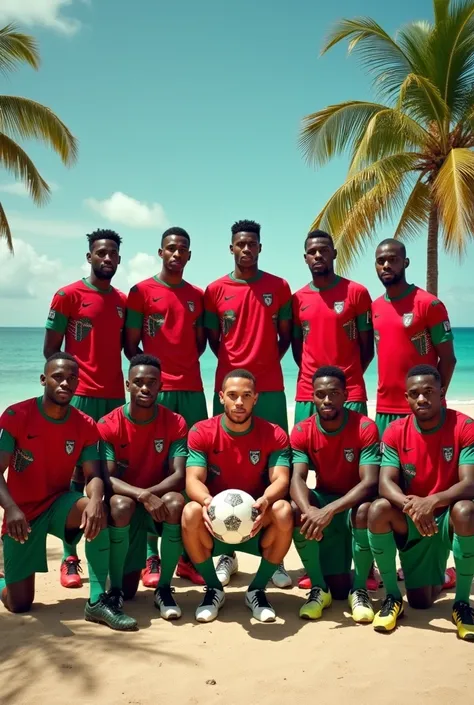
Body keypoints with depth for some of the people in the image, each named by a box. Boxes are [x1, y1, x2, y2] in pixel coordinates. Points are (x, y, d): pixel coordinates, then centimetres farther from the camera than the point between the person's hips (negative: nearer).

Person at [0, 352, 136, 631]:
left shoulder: (86, 426, -6)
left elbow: (93, 475, -13)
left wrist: (96, 500, -37)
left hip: (58, 504, 2)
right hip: (22, 512, -2)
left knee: (97, 512, -34)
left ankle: (98, 601, -23)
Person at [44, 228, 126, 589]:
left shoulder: (123, 301, 14)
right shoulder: (68, 296, -1)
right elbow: (50, 348, -1)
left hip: (115, 396, 5)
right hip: (79, 395, -5)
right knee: (76, 473, -2)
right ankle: (70, 557, 6)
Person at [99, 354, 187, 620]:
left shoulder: (175, 423, -8)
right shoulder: (108, 425, -11)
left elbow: (179, 476, -16)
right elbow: (106, 478, -20)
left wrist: (150, 493, -34)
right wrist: (141, 496, -36)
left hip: (160, 503, 1)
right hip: (125, 504, -1)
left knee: (176, 502, -33)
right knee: (121, 505, -35)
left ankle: (164, 588, -13)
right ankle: (116, 589, -9)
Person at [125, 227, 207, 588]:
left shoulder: (198, 296, 14)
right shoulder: (141, 291, 4)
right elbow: (130, 344, 2)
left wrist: (184, 364, 3)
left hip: (192, 389, 4)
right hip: (154, 389, -4)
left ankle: (188, 555, 10)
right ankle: (151, 558, 2)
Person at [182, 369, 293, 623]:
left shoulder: (274, 435, -6)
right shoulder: (201, 432, -7)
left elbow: (280, 480, -17)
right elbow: (193, 480, -18)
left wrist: (265, 500, -41)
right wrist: (207, 501, -41)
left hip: (257, 525, 0)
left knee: (283, 511, -31)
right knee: (191, 512, -32)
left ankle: (257, 590, -6)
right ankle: (214, 589, -4)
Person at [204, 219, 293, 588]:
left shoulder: (279, 287, 7)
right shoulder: (215, 290, 6)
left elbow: (286, 336, 12)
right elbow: (212, 339, 13)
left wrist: (266, 364, 2)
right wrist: (235, 364, 3)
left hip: (270, 389, 0)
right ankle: (227, 554, 14)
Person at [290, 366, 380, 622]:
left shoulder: (365, 428, -20)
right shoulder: (302, 432, -11)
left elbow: (370, 482, -29)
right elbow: (297, 479, -22)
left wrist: (329, 510, -43)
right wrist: (308, 509, -46)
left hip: (355, 500, -2)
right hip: (323, 499, 3)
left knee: (365, 511, -36)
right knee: (296, 509, -28)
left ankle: (359, 589, -11)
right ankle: (319, 588, -8)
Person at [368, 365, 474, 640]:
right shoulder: (395, 432, -7)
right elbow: (386, 483, -16)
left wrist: (433, 501, -41)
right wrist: (410, 504, -37)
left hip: (449, 518, -2)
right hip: (412, 521, 2)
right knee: (378, 510, -27)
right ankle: (392, 596, -4)